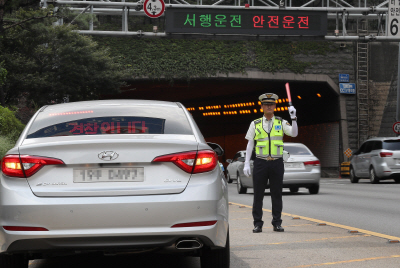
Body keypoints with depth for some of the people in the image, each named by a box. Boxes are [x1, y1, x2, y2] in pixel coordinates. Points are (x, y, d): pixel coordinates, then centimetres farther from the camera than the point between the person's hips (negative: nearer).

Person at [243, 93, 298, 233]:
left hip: (277, 163, 0)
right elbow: (250, 144, 7)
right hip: (261, 162, 0)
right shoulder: (255, 124, 7)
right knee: (258, 194, 0)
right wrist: (246, 164, 1)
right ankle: (258, 223, 6)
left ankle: (277, 223, 11)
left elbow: (294, 133, -8)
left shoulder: (281, 123, 7)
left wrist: (293, 117, -20)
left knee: (277, 194, 4)